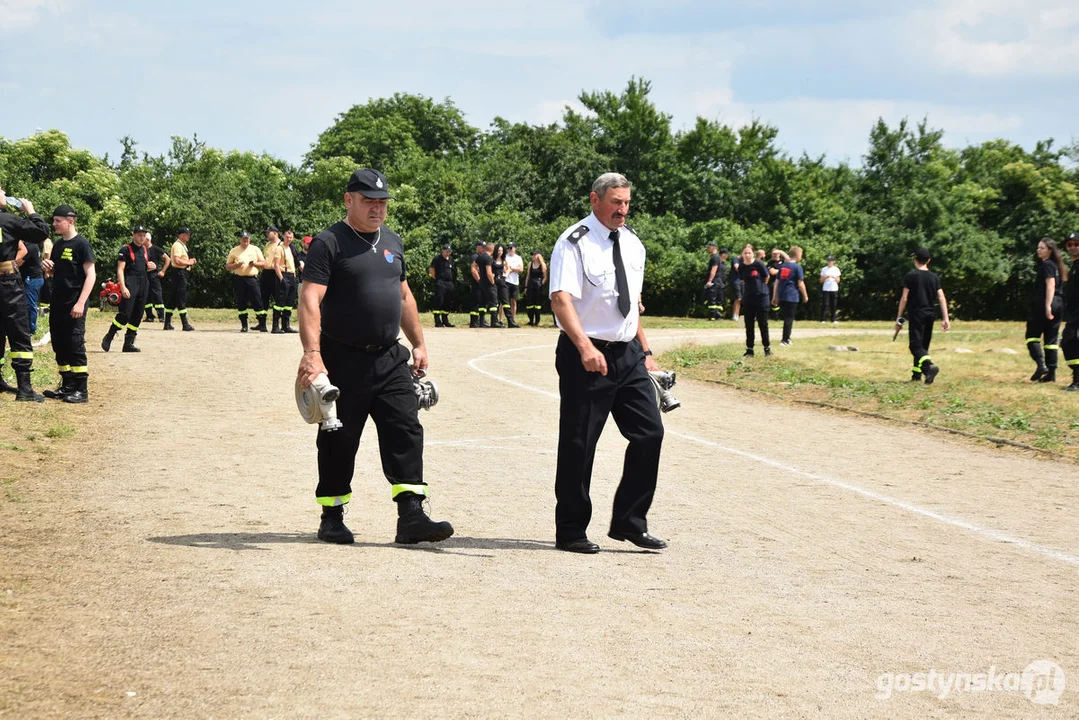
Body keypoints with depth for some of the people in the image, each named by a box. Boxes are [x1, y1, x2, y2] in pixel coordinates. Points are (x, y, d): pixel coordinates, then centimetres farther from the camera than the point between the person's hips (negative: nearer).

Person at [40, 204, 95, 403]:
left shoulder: (81, 244, -10)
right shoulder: (58, 245, 13)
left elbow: (91, 275, -15)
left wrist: (80, 303, -22)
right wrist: (47, 266, -1)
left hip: (74, 305, -8)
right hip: (58, 303, 8)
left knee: (75, 346, -7)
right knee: (59, 346, 10)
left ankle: (82, 390, -4)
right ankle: (67, 386, 18)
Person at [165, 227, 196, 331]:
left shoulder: (182, 245, 20)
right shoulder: (178, 245, -13)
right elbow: (177, 260, -25)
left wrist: (190, 262, 7)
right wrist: (188, 262, -15)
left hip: (183, 273, 11)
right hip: (179, 273, -11)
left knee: (174, 299, 11)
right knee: (182, 299, -9)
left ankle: (167, 323, 15)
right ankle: (185, 324, -10)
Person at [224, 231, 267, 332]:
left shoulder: (255, 250, 11)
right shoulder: (234, 251, 8)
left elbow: (263, 263, 11)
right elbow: (227, 267, 7)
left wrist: (254, 264, -9)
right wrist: (237, 265, -11)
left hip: (252, 279, -1)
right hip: (239, 280, 1)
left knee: (257, 302, -6)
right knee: (241, 303, 1)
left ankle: (262, 324, -3)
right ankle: (244, 325, 10)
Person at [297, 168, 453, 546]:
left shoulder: (392, 241, 14)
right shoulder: (329, 243, -8)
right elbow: (311, 300, -17)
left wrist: (418, 343, 20)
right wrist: (312, 353, -29)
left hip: (390, 358, 6)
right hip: (344, 359, -6)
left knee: (406, 432, -4)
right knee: (339, 440, 3)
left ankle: (411, 516, -7)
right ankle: (332, 518, 15)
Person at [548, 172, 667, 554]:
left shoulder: (632, 243, 11)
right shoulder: (574, 243, -11)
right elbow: (561, 299, -23)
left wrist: (645, 351, 17)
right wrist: (585, 347, -36)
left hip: (628, 353, 7)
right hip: (587, 355, -7)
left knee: (649, 432, 1)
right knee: (578, 443, 0)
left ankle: (629, 522, 13)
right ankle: (570, 531, 11)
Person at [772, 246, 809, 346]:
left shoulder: (783, 266, 13)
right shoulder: (797, 267, -6)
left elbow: (777, 281, 14)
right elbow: (800, 283, -9)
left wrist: (775, 296, 17)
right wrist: (805, 296, 2)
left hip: (781, 296, 6)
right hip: (792, 296, -6)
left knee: (786, 316, 17)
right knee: (789, 318, -1)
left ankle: (787, 338, 24)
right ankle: (785, 340, -3)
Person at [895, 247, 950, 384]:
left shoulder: (910, 276, -6)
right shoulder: (934, 277, 8)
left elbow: (904, 298, -8)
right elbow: (942, 298, 2)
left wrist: (899, 318, -2)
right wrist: (945, 319, 1)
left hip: (916, 315, -5)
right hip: (929, 316, 5)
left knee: (916, 346, -9)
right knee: (923, 345, 15)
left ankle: (929, 366, -34)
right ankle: (917, 375, 20)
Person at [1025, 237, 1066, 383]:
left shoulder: (1047, 265, -9)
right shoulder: (1056, 265, 18)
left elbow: (1050, 285, -19)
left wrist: (1047, 306, -25)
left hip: (1043, 304, -9)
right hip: (1058, 305, 9)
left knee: (1032, 336, -1)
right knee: (1051, 340, 8)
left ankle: (1041, 364, -16)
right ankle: (1051, 373, 6)